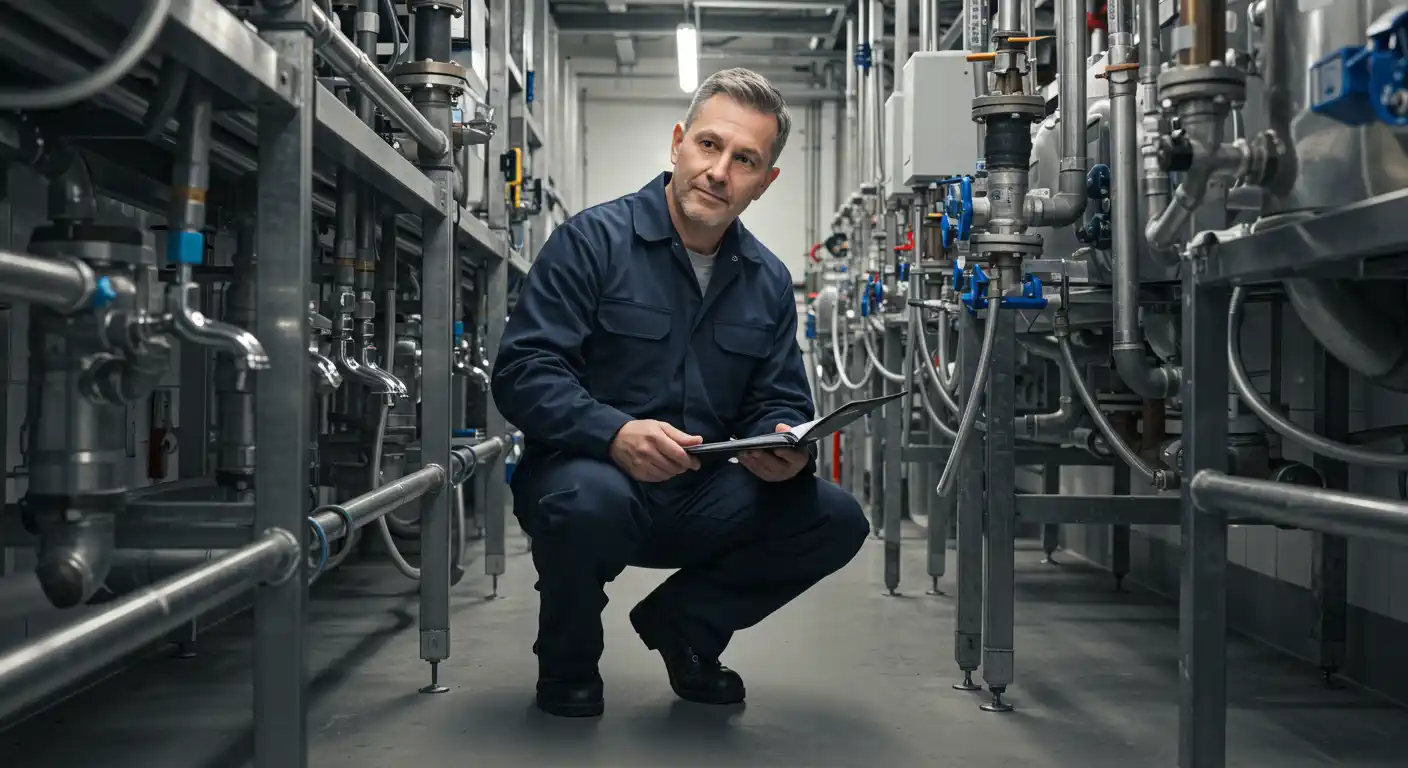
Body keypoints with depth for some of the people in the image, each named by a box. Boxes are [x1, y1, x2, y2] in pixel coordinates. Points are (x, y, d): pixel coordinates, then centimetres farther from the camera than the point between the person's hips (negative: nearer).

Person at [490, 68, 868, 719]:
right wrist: (615, 433, -32)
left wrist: (784, 450, -14)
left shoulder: (768, 280, 11)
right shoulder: (592, 241, -7)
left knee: (838, 521, -13)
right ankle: (567, 661, -3)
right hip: (594, 473, -5)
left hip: (703, 502, 5)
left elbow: (779, 403, 11)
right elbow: (523, 372, -15)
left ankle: (682, 622, 11)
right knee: (587, 500, -39)